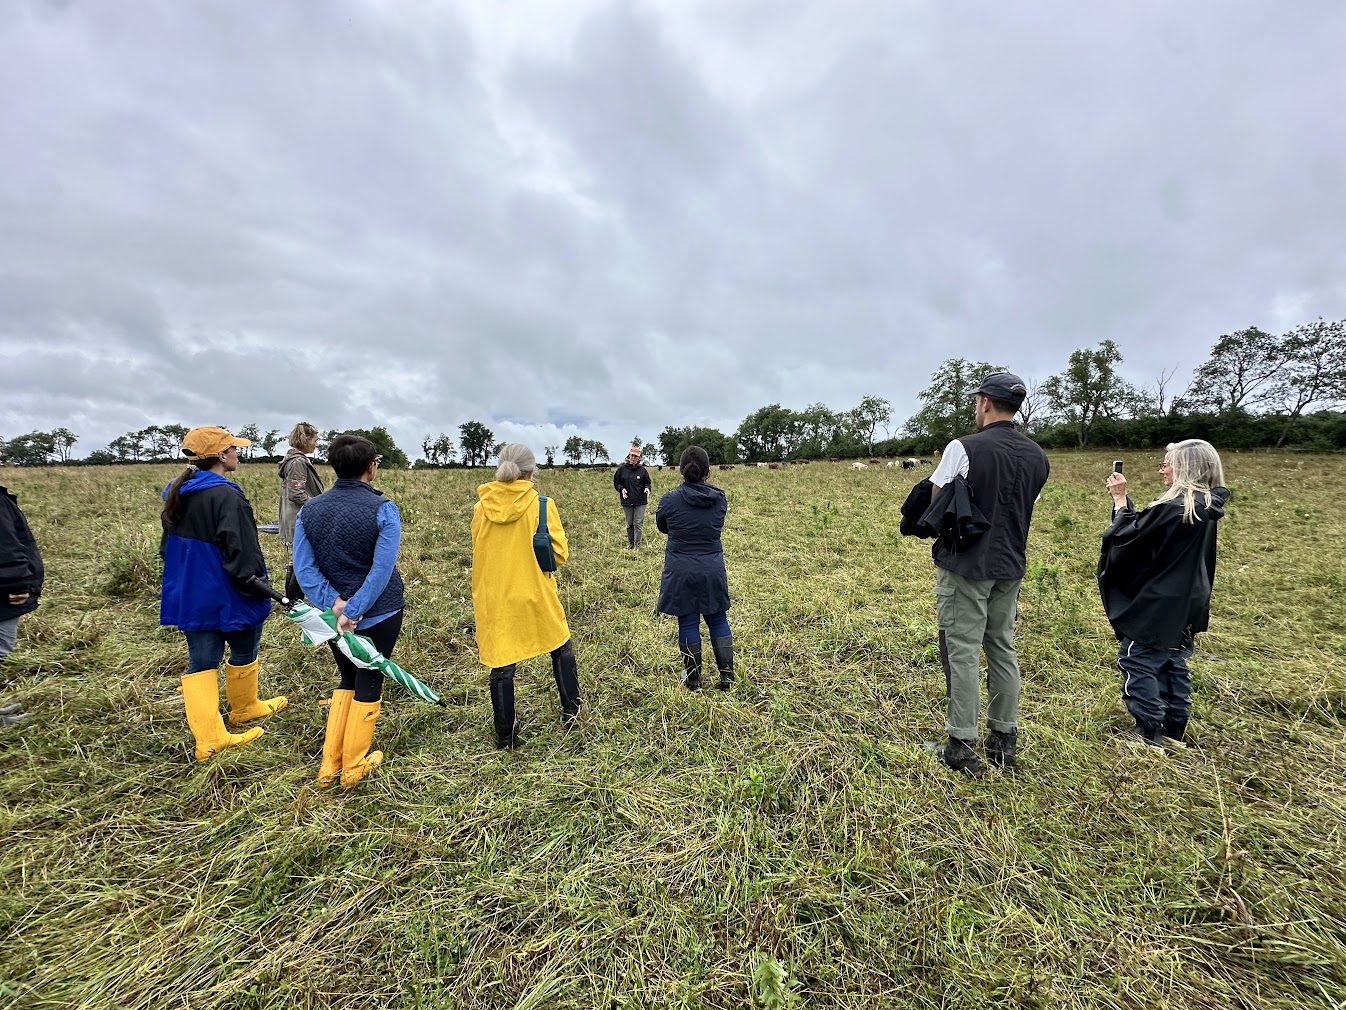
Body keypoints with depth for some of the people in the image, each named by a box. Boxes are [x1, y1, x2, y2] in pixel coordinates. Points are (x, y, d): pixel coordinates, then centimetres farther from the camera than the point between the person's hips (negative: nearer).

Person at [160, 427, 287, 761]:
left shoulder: (176, 493, 6)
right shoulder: (226, 496, -22)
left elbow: (169, 545, 17)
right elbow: (240, 551, -24)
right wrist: (257, 585, -14)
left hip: (189, 595, 8)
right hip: (227, 596, -8)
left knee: (201, 661, 10)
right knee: (244, 651, 15)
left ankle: (208, 737, 12)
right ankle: (244, 708, 36)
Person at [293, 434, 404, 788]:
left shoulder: (310, 509, -1)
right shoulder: (384, 509, -17)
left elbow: (304, 567, -6)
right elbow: (382, 570, -24)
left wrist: (334, 603, -12)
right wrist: (354, 611, -18)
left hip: (334, 613, 5)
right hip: (380, 614, -5)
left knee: (347, 679, 23)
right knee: (369, 683, 12)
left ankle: (329, 763, 29)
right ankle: (354, 766, 25)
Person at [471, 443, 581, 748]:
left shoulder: (481, 507, -3)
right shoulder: (541, 505, -14)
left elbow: (479, 554, 8)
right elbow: (560, 553, -12)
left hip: (494, 599, 3)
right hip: (535, 596, -2)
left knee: (501, 666, 13)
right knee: (562, 648, 21)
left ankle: (505, 735, 25)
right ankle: (570, 711, 31)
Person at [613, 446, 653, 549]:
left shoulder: (642, 470, 0)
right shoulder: (622, 469, 1)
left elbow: (647, 482, 10)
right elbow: (616, 482, 7)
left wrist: (647, 488, -10)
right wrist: (621, 489, -11)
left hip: (640, 501, -1)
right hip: (627, 501, 2)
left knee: (638, 523, -1)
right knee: (629, 523, 12)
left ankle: (637, 545, 8)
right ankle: (630, 543, 26)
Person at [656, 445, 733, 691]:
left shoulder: (669, 500, -12)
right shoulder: (720, 499, -5)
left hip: (681, 572, -2)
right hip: (713, 571, 2)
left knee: (688, 623, 9)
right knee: (718, 621, 15)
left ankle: (693, 681, 22)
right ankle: (727, 677, 22)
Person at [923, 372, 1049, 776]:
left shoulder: (964, 448, -14)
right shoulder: (1037, 456, 8)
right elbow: (1019, 508, 15)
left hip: (966, 565, -6)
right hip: (1010, 565, 7)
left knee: (963, 652, 0)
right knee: (1003, 650, 15)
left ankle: (962, 746, 8)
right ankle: (1005, 740, 25)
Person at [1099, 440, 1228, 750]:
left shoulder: (1172, 507, -23)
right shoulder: (1206, 507, 6)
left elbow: (1129, 537, -15)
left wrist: (1119, 499, -7)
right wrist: (1125, 499, 8)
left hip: (1157, 603, -9)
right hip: (1187, 604, 9)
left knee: (1137, 659, 2)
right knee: (1174, 663, 18)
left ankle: (1149, 732, 8)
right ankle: (1174, 730, 27)